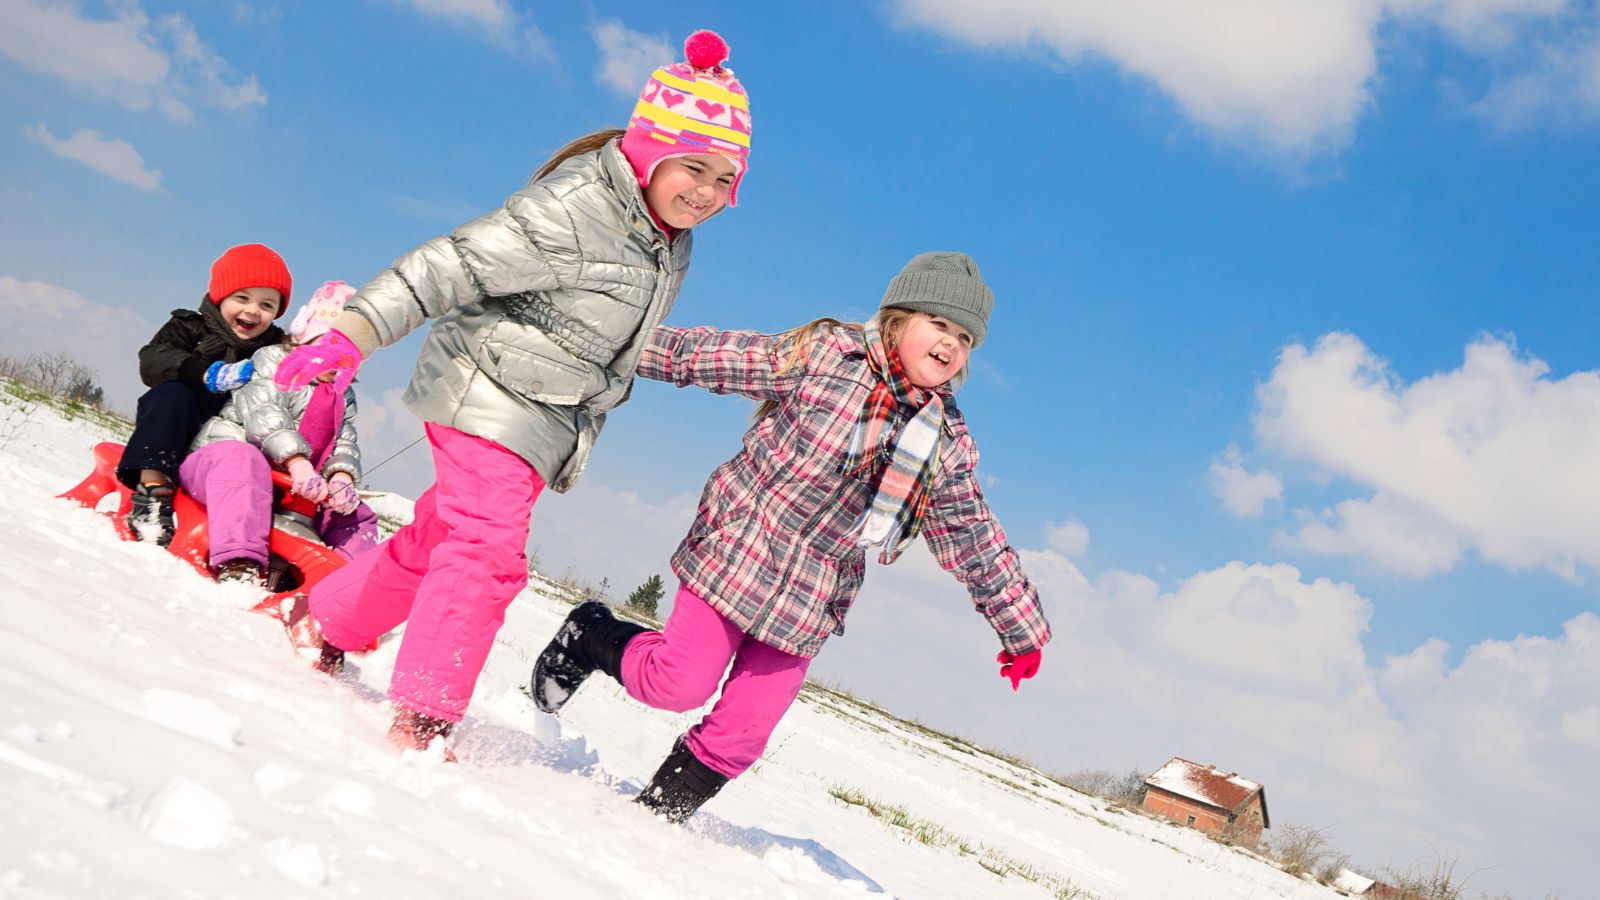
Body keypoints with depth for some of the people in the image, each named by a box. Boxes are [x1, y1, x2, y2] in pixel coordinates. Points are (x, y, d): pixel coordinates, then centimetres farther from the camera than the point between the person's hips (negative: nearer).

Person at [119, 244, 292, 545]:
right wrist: (209, 374, -25)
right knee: (173, 393, -30)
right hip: (173, 439, -1)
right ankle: (153, 490, -34)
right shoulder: (190, 327, 6)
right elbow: (151, 362, -12)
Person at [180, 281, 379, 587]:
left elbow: (345, 444, 9)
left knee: (355, 513, 3)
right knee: (242, 458, -42)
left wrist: (342, 475, -17)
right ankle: (237, 565, -56)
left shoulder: (344, 396, 23)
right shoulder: (273, 360, 2)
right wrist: (297, 462, -33)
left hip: (288, 488, 7)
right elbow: (262, 413, -17)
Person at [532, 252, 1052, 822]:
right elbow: (707, 354, -8)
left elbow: (976, 542, 13)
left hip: (811, 602, 5)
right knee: (680, 684, -7)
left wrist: (1021, 627, 17)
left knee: (745, 728, 3)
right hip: (739, 553, -4)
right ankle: (589, 636, 22)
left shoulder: (949, 445, 4)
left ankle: (660, 811, 24)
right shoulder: (826, 353, -9)